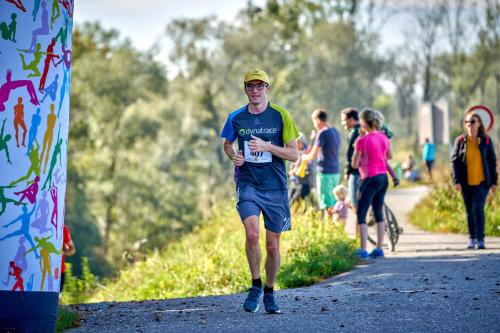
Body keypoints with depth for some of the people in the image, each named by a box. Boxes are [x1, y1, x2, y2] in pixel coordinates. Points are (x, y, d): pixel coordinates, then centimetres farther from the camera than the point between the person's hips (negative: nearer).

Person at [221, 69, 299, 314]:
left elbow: (294, 155, -3)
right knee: (252, 234, -22)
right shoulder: (236, 118, 3)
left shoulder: (280, 116, -2)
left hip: (275, 187, 0)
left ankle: (269, 293, 25)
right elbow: (227, 144, 22)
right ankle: (255, 286, -2)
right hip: (247, 185, 0)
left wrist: (267, 146, -17)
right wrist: (233, 156, 0)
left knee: (272, 245, 4)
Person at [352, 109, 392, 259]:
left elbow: (355, 164, -10)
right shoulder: (384, 137, 4)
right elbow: (389, 156, 20)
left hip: (370, 179, -7)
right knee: (378, 213, 14)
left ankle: (363, 250, -9)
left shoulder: (362, 141, -15)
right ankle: (379, 248, 15)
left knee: (361, 214, -2)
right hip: (383, 178, 7)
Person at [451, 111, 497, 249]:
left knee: (478, 208, -14)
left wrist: (494, 181, 2)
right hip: (466, 183, 2)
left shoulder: (486, 140, 0)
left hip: (482, 181, -2)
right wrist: (456, 180, -8)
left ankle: (480, 239, -11)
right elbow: (454, 161, 1)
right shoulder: (460, 141, 1)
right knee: (469, 211, 9)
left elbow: (492, 161, 5)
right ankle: (472, 238, 21)